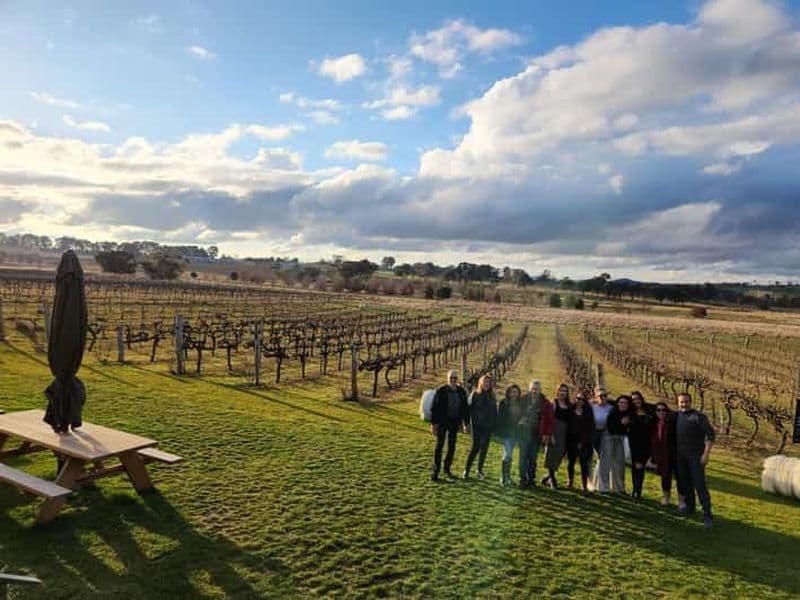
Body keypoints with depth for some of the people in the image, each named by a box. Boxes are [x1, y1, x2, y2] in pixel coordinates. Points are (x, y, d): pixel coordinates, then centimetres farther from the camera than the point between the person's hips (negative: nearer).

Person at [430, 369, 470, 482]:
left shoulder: (461, 392, 3)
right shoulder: (441, 391, -9)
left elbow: (465, 408, 11)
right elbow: (434, 408, -7)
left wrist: (466, 423, 9)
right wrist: (433, 423, -11)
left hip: (454, 422, 4)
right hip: (442, 422, -4)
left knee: (452, 446, 10)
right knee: (439, 446, -2)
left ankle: (447, 468, 25)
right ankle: (435, 471, 2)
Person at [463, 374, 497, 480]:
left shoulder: (492, 396, 8)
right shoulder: (475, 394, -3)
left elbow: (494, 412, 12)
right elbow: (470, 409, -5)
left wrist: (494, 425, 4)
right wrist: (471, 422, -12)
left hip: (488, 426, 4)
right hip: (477, 425, -4)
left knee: (484, 448, 8)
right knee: (475, 447, -5)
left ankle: (480, 470, 19)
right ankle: (467, 469, 5)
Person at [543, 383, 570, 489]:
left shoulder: (568, 405, 10)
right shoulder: (554, 403, -4)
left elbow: (569, 420, 9)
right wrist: (551, 435, -16)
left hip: (565, 434, 5)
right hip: (555, 432, -5)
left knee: (560, 455, 8)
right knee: (553, 455, 0)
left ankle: (549, 477, 23)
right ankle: (552, 480, 6)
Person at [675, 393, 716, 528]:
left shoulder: (698, 416, -8)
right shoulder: (677, 416, 9)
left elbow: (711, 434, -10)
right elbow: (673, 435, 18)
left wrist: (706, 453, -15)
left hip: (696, 455, -5)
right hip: (680, 455, 5)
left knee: (699, 484, -8)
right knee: (685, 482, 11)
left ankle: (707, 514, -5)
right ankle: (689, 507, 25)